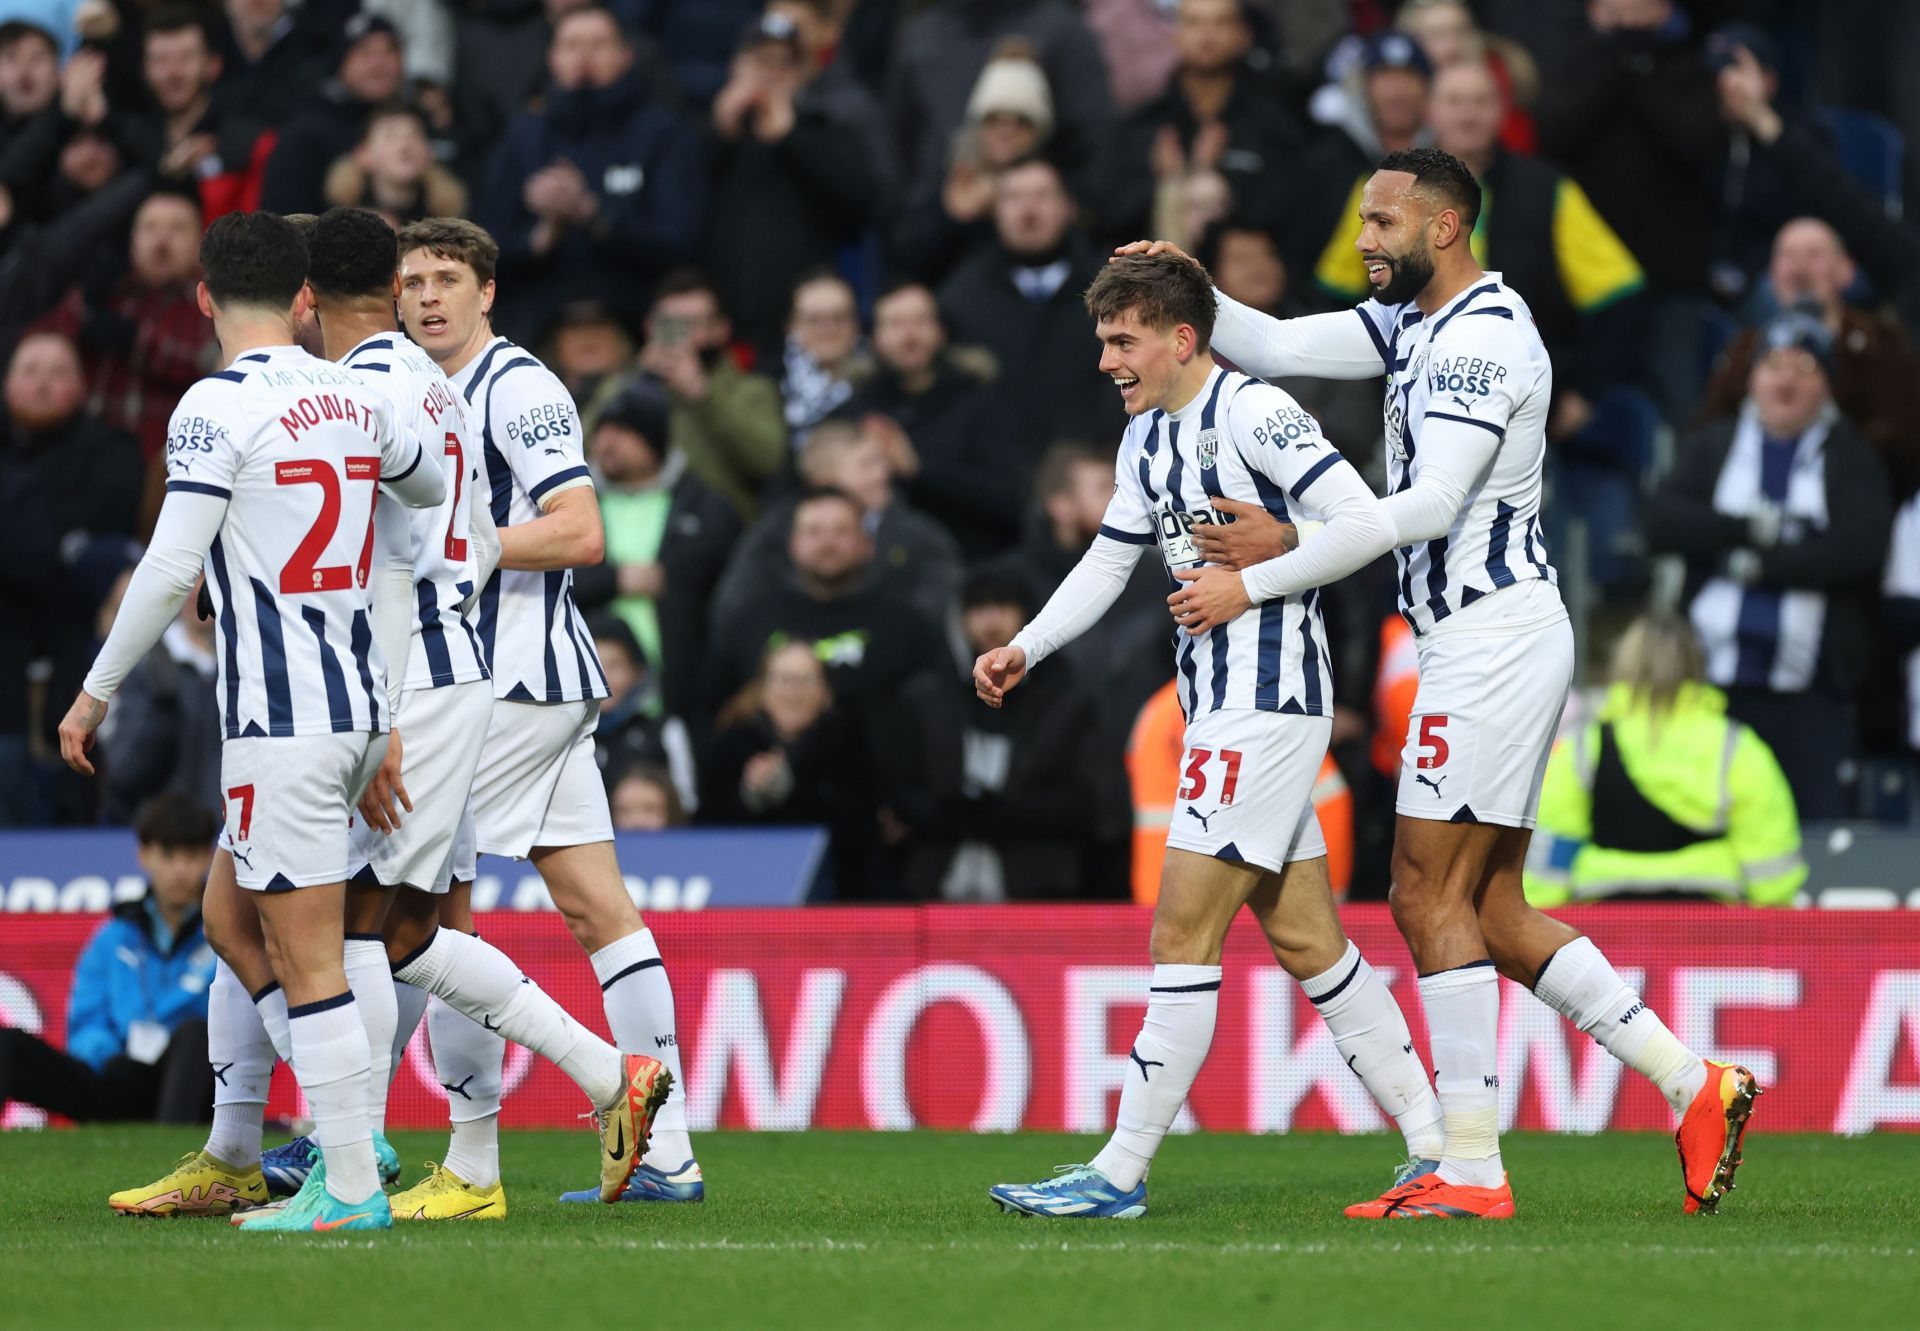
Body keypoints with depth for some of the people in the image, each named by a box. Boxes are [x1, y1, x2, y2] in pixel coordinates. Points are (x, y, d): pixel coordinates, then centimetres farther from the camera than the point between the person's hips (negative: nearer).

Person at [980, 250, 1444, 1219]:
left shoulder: (1252, 412, -14)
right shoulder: (1147, 439, 14)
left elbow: (1365, 525, -19)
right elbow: (1108, 561, 24)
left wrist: (1248, 584, -16)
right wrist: (1025, 648, 12)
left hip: (1266, 705, -10)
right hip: (1222, 706, 10)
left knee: (1182, 932, -10)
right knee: (1305, 939, 9)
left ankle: (1120, 1173, -8)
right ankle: (1435, 1146, 13)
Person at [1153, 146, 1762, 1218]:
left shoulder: (1485, 335, -14)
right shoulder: (1414, 323, 16)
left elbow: (1432, 503, -21)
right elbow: (1276, 348, 16)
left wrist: (1291, 544, -20)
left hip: (1494, 638, -10)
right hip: (1484, 639, 10)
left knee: (1432, 897, -7)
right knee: (1491, 910, 10)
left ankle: (1473, 1170, -5)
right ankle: (1694, 1087, 9)